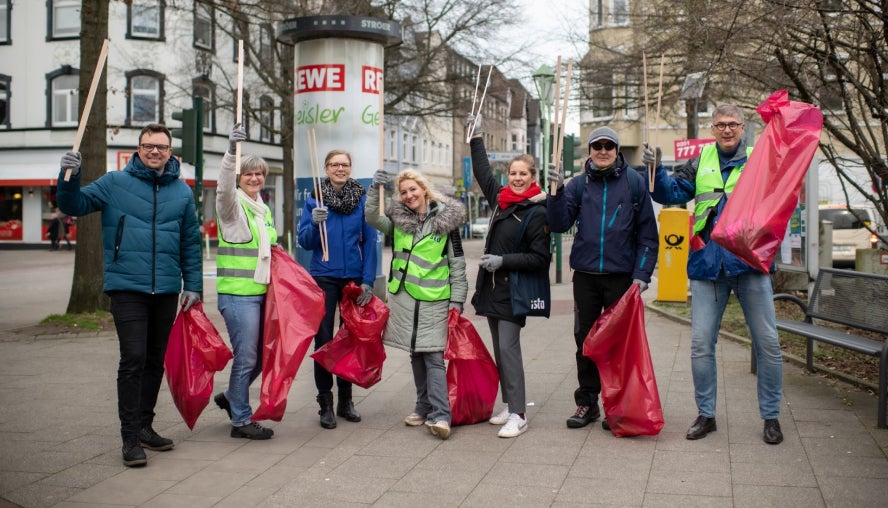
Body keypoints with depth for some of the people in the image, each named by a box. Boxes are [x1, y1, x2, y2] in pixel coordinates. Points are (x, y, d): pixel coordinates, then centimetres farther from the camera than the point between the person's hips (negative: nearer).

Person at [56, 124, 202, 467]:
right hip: (127, 287, -3)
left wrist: (193, 284, 9)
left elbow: (191, 242, 14)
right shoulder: (115, 184, 2)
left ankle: (144, 426, 25)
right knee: (133, 359, -11)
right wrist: (69, 177, -16)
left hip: (166, 291, 4)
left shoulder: (182, 191, 10)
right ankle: (131, 437, -4)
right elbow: (74, 205, 2)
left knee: (156, 360, 12)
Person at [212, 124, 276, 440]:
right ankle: (241, 421, 8)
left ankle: (230, 398, 34)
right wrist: (231, 153, -43)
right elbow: (224, 188, -31)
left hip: (261, 292, 8)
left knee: (261, 355, 13)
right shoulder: (233, 204, -7)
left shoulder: (263, 209, 17)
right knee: (246, 357, -4)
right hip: (238, 293, -8)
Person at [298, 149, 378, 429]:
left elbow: (370, 241, 2)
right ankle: (325, 403, 8)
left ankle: (345, 398, 22)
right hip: (324, 277, -1)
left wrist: (368, 281, -5)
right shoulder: (314, 199, 2)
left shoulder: (362, 199, 3)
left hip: (354, 277, 1)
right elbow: (305, 242, 0)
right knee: (324, 339, -1)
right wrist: (315, 224, -20)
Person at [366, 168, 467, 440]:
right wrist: (375, 190, -26)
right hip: (404, 297, 3)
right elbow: (372, 218, -12)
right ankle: (424, 407, 21)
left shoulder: (446, 220, 0)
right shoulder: (398, 218, 8)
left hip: (434, 299, -3)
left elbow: (457, 264, 3)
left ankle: (440, 415, -12)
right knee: (416, 355, 10)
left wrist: (457, 300, -2)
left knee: (433, 356, -9)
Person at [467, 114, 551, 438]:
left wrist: (504, 261, -19)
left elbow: (541, 259, -14)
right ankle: (510, 404, 20)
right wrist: (476, 139, 29)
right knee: (499, 348, 11)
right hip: (493, 286, 8)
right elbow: (483, 172, 26)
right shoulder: (501, 199, 9)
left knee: (508, 348, -11)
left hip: (514, 289, -8)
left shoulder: (537, 213, -12)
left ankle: (517, 415, -8)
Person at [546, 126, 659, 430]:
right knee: (585, 340, 8)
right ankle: (587, 402, 19)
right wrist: (556, 192, -15)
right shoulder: (579, 184, 6)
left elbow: (648, 232, -1)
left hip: (621, 276, -2)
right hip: (585, 275, 3)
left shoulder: (633, 181, -1)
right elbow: (559, 225, -1)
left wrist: (642, 274, -8)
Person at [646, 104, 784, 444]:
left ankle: (771, 416, 16)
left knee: (767, 342, 2)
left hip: (750, 262, -1)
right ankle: (706, 415, 17)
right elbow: (671, 193, 5)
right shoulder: (701, 163, 11)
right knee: (701, 343, 3)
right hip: (708, 263, 2)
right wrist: (655, 169, -10)